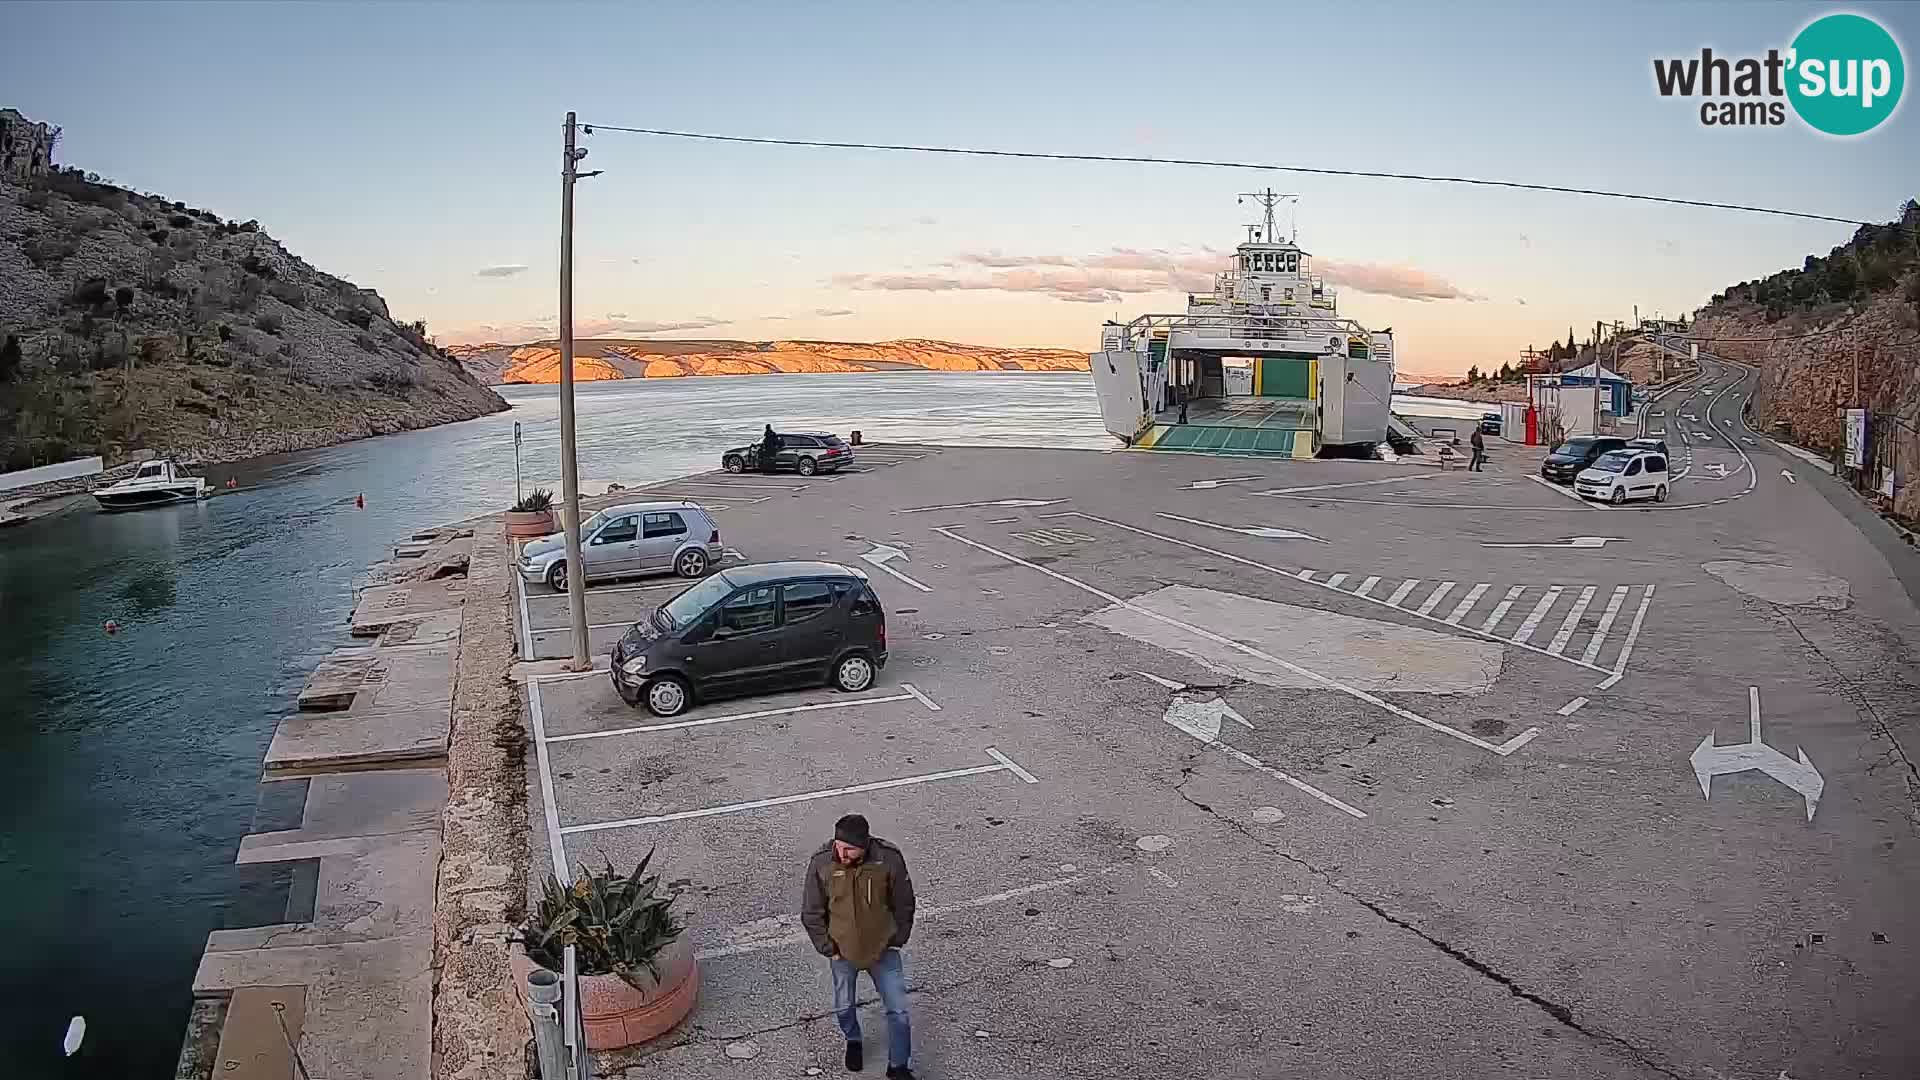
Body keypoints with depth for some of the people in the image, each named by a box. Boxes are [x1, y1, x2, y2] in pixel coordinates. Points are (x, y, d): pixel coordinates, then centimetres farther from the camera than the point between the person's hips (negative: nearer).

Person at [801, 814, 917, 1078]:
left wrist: (897, 940, -3)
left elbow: (903, 905, -6)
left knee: (898, 1009, 5)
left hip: (883, 948, -1)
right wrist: (828, 947, -7)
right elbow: (811, 913, -8)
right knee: (844, 1006, 21)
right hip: (842, 950, 1)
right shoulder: (821, 863, -22)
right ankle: (853, 1041, 53)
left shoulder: (889, 859, -24)